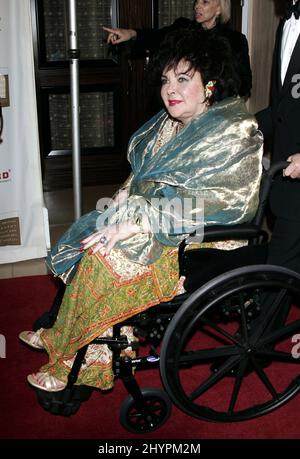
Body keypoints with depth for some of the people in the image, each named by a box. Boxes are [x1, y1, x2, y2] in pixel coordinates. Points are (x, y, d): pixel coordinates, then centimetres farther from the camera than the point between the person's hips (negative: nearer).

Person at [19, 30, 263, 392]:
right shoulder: (171, 122, 8)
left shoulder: (233, 134, -17)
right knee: (94, 238, -8)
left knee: (104, 256, -20)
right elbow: (142, 173, 20)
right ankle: (96, 356, 0)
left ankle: (68, 358, 2)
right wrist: (126, 198, -2)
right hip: (158, 224, 9)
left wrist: (138, 221, -29)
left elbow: (214, 204, -27)